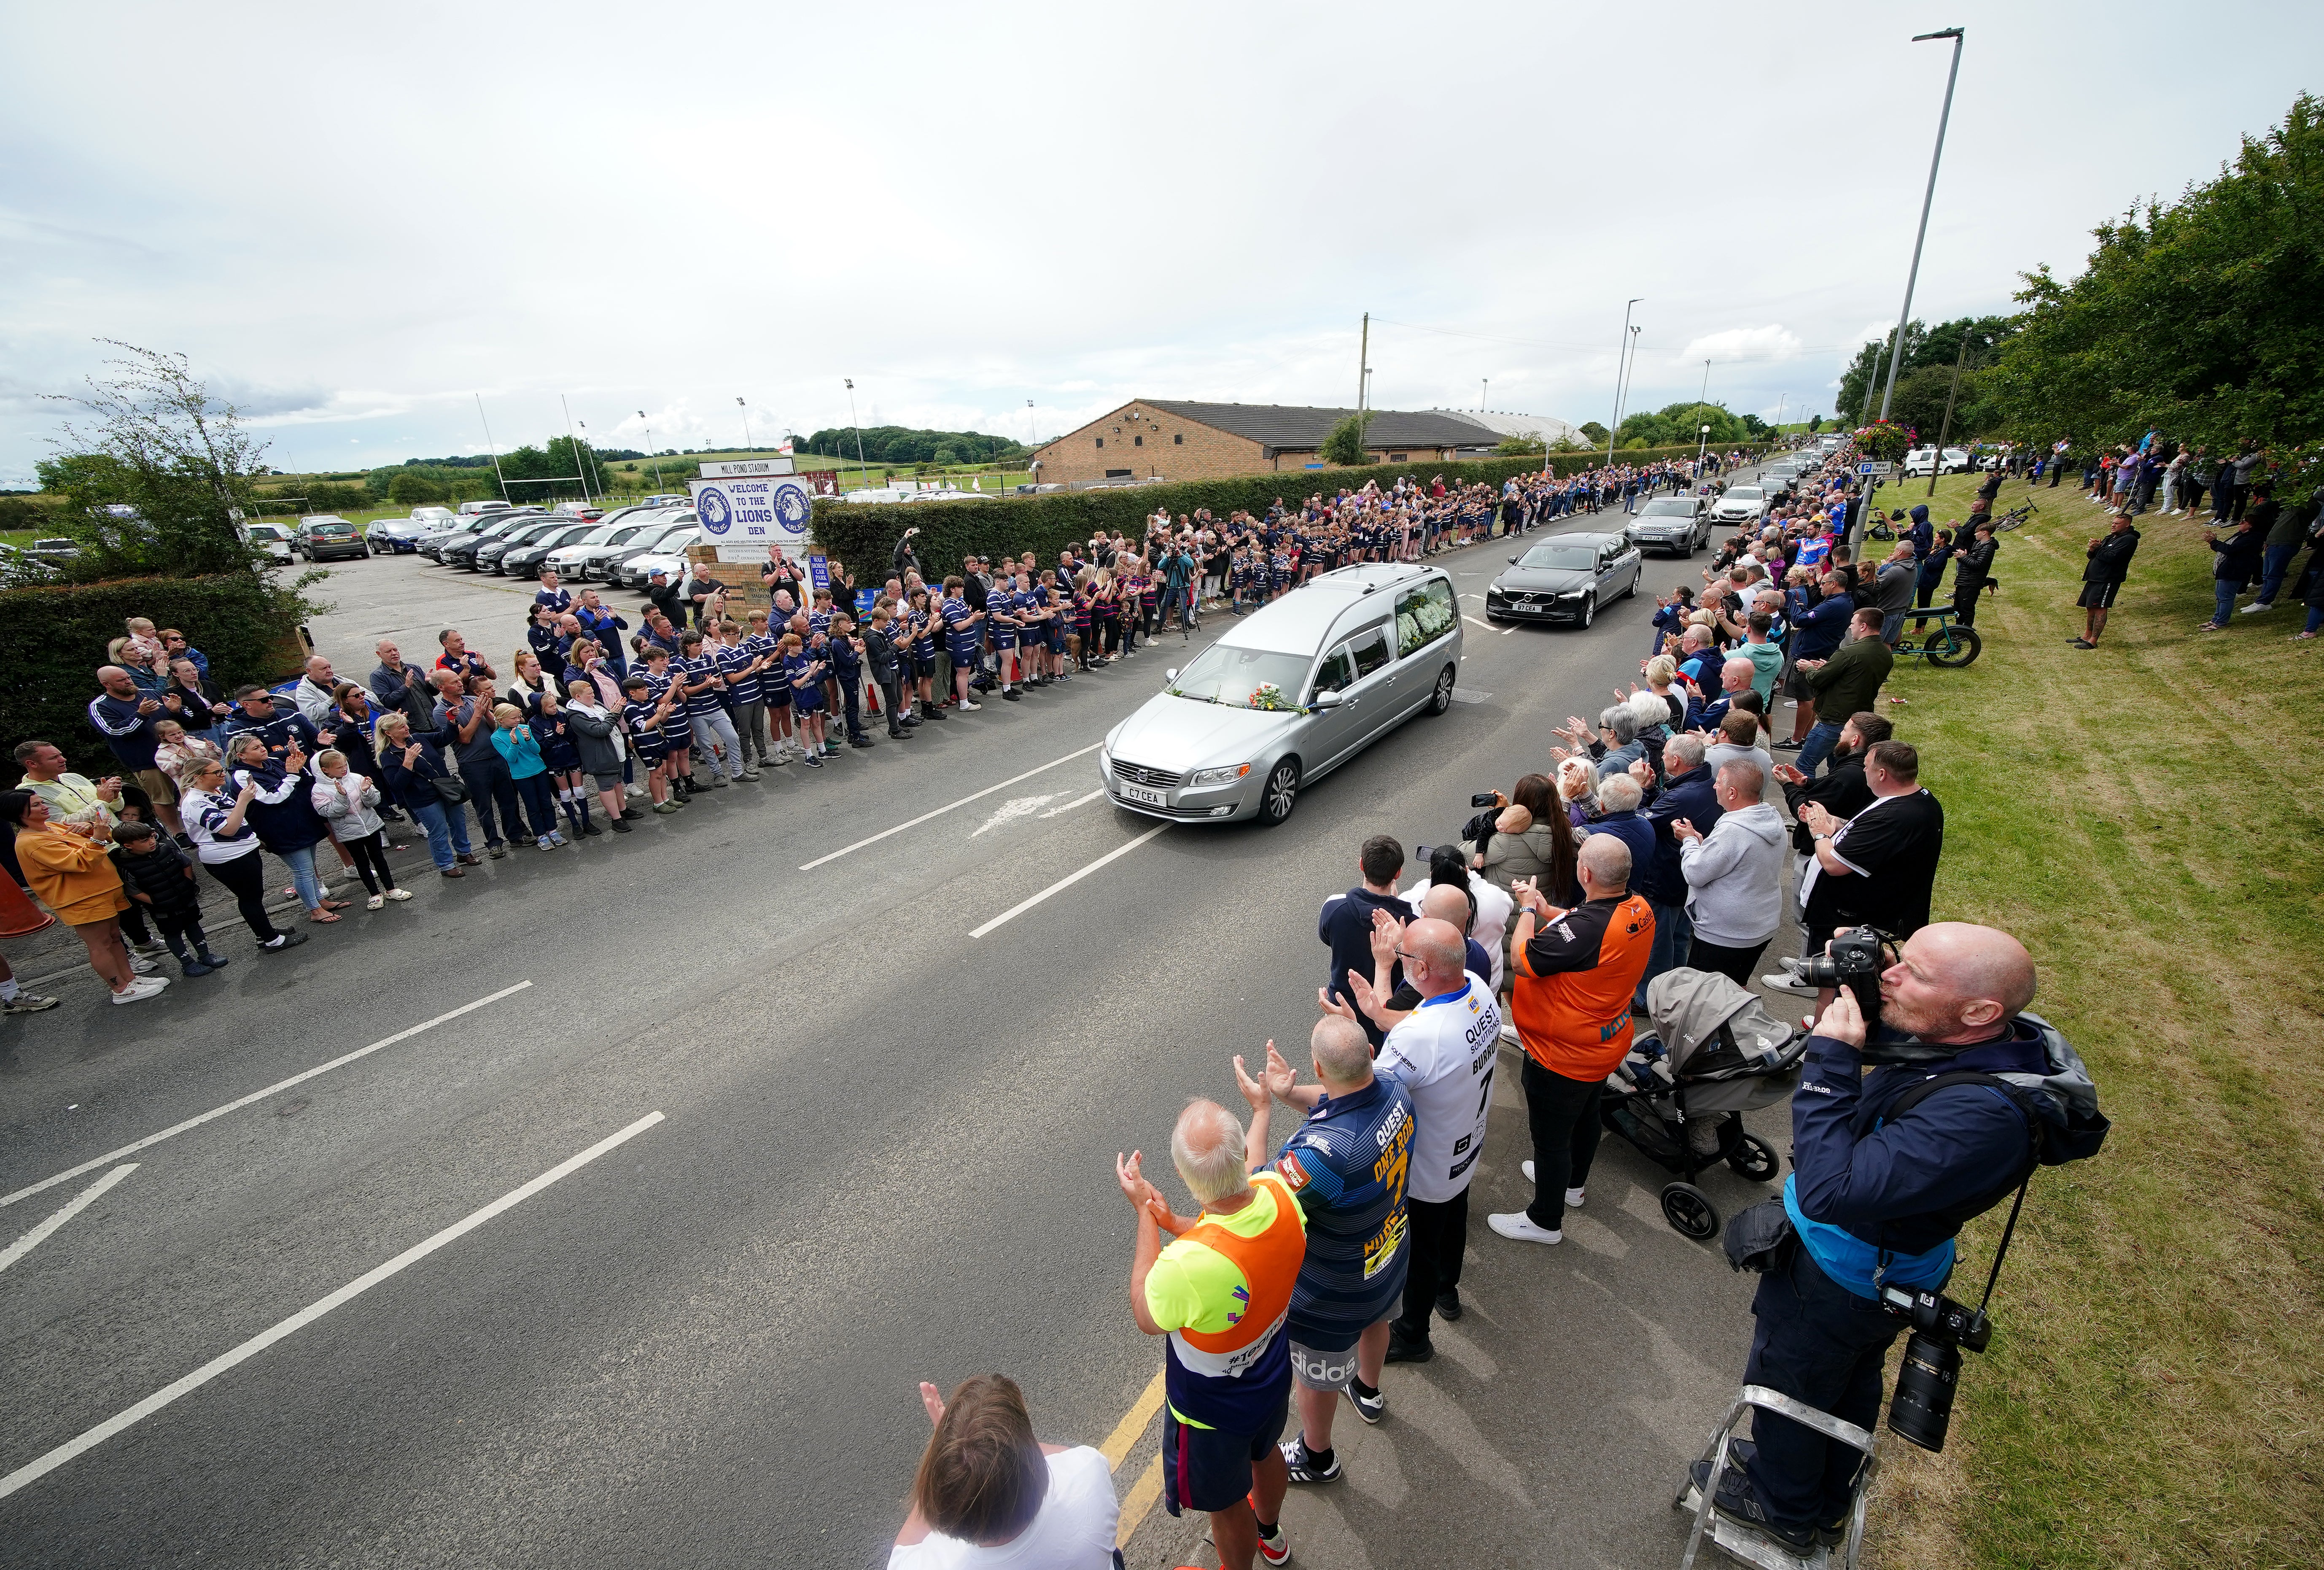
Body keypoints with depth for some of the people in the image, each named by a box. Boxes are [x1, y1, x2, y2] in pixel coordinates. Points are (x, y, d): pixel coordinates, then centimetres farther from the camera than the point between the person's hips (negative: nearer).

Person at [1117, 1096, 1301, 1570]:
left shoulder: (1188, 1264, -47)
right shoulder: (1279, 1194, -31)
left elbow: (1147, 1317, -23)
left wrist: (1145, 1213, -21)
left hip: (1211, 1413, -6)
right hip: (1273, 1382, 6)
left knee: (1226, 1505, 27)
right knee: (1264, 1452, 37)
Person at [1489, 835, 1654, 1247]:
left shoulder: (1585, 928, -39)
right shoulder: (1639, 909, -12)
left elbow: (1522, 961, -28)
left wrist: (1528, 910, -15)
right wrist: (1546, 910, 1)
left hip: (1565, 1056, -9)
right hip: (1606, 1041, 9)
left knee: (1550, 1137, 12)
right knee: (1585, 1115, 31)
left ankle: (1545, 1221, 33)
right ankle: (1572, 1182, 56)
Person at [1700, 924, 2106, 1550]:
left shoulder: (1980, 1117, -42)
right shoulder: (1988, 1040, -15)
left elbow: (1829, 1191, -41)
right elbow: (1876, 1033, 6)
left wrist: (1830, 1058, -39)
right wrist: (1849, 985, -17)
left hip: (1839, 1281, -8)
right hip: (1879, 1265, 8)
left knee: (1784, 1383, 21)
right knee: (1850, 1387, 32)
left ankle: (1784, 1510, 49)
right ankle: (1828, 1505, 59)